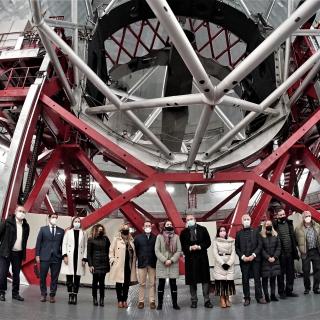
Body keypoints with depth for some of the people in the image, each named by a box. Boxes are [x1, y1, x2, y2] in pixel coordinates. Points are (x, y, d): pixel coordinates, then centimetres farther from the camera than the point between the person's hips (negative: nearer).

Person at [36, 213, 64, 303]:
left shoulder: (61, 231, 8)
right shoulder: (43, 229, 6)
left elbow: (62, 244, 6)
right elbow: (38, 242, 4)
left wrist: (63, 256, 1)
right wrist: (37, 255, -2)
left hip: (57, 257, 1)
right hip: (44, 257, -1)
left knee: (54, 277, 4)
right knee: (43, 277, 4)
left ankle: (52, 295, 14)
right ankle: (43, 294, 18)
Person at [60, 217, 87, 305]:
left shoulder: (83, 233, 7)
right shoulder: (68, 232, 6)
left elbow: (85, 247, 4)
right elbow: (64, 244, 3)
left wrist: (84, 259, -2)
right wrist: (64, 255, -8)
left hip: (79, 258, 0)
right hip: (69, 258, 0)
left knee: (77, 278, 1)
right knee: (69, 278, 0)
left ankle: (75, 295, 9)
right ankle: (70, 296, 9)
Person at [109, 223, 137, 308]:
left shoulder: (131, 240, 11)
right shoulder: (116, 239, -1)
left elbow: (134, 253, 15)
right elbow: (111, 251, -1)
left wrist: (134, 262, 7)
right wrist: (113, 260, -8)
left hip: (129, 265, 4)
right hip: (119, 265, -4)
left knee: (127, 283, 7)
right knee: (119, 283, 4)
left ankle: (124, 300, 18)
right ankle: (119, 300, 14)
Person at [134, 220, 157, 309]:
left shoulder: (155, 238, 2)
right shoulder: (138, 237, 4)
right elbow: (135, 249, 3)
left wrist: (156, 260, -2)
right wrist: (139, 258, 0)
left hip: (152, 264, 0)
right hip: (142, 263, 0)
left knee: (152, 284, 4)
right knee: (141, 283, 6)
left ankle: (152, 301, 12)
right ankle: (141, 301, 14)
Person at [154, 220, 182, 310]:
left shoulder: (176, 237, 5)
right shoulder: (159, 236, 2)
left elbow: (179, 251, 0)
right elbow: (157, 251, -4)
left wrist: (171, 260, -11)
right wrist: (164, 260, -13)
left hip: (173, 264, 1)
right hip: (162, 264, -1)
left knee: (173, 284, 5)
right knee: (161, 284, 4)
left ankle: (175, 303, 13)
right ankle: (160, 303, 13)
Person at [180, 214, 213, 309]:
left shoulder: (203, 229, 4)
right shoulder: (183, 232, 4)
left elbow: (208, 242, 1)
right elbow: (183, 246, 2)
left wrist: (199, 247, -13)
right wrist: (190, 248, -16)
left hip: (202, 258, 0)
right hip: (190, 258, 0)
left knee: (205, 279, 2)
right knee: (192, 280, 3)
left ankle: (207, 300, 10)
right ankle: (194, 300, 14)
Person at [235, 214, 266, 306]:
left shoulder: (255, 231, 7)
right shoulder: (239, 233, 7)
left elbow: (259, 245, 2)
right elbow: (237, 247, 5)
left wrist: (254, 255, -9)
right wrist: (242, 256, -8)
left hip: (255, 259, 0)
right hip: (244, 260, 0)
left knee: (257, 278, 6)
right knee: (245, 280, 3)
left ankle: (259, 297, 16)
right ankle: (247, 298, 11)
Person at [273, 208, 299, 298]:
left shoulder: (289, 223, 8)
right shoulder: (274, 225, -10)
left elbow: (293, 237, 14)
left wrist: (295, 250, 10)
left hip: (290, 253, 5)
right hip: (281, 254, -5)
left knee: (291, 273, 13)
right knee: (281, 273, 5)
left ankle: (289, 291, 26)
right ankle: (281, 292, 17)